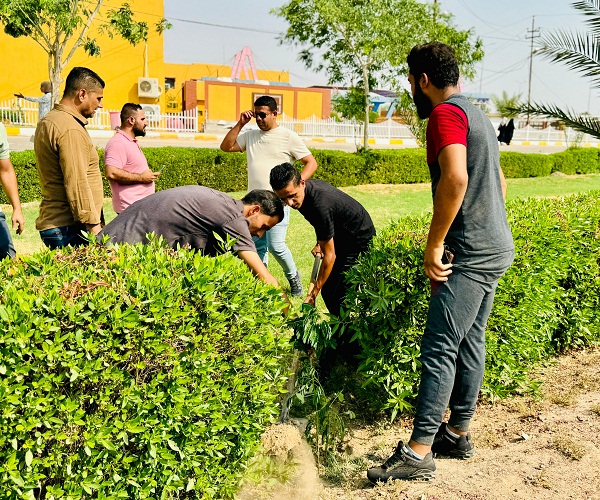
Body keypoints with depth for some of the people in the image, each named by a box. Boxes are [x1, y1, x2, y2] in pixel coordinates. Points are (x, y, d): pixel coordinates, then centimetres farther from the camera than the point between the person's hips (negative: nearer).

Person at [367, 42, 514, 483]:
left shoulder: (445, 114, -13)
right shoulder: (477, 114, 18)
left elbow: (455, 178, -28)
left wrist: (434, 245, -22)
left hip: (469, 255, -10)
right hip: (496, 248, 10)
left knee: (440, 347, -8)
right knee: (471, 341, 14)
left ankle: (419, 451, -4)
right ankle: (458, 433, 25)